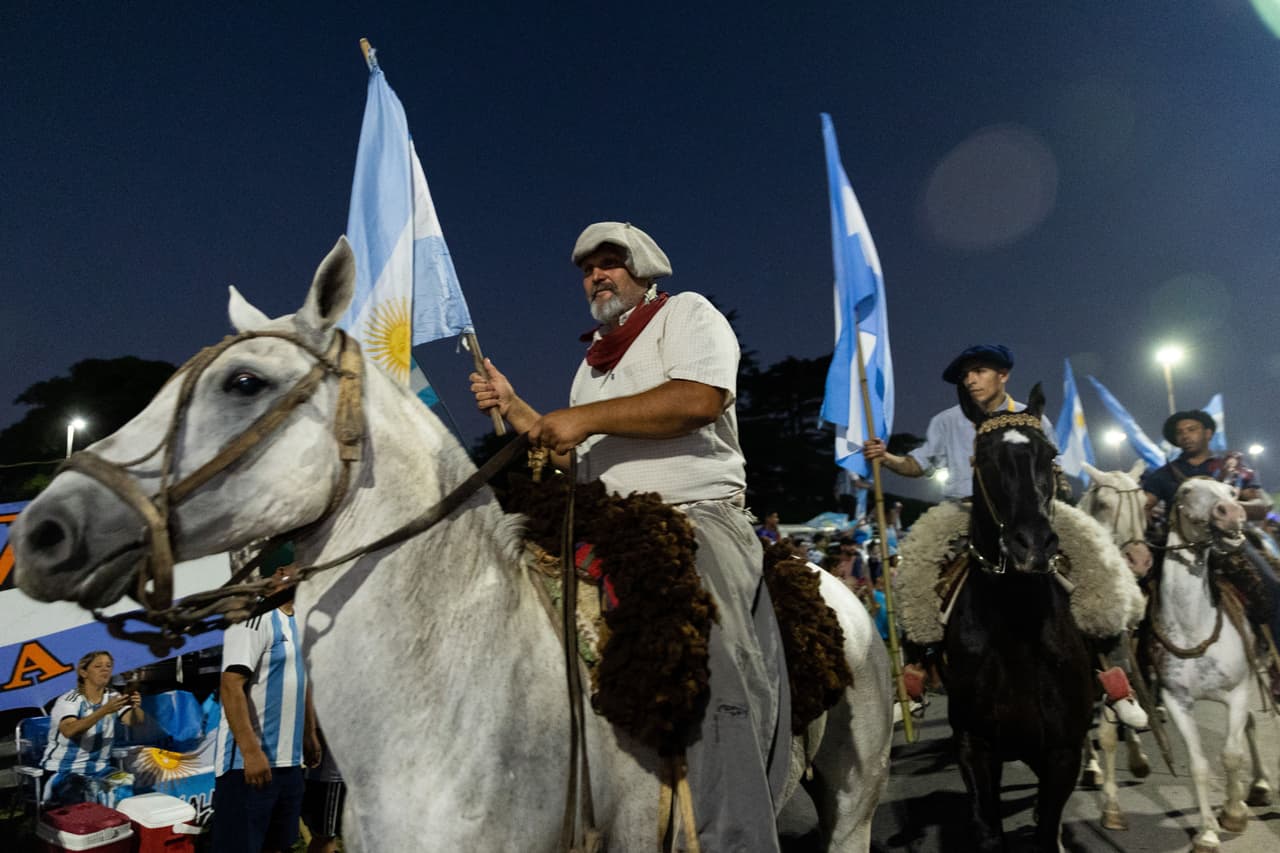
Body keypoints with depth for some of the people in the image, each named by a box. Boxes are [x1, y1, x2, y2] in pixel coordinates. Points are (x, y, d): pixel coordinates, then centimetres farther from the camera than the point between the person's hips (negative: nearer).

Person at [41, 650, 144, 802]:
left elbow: (136, 722, -12)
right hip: (63, 771, -4)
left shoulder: (113, 697, 3)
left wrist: (136, 708, -34)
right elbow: (69, 731, -30)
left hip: (99, 769, 4)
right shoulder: (69, 700, -10)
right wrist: (105, 710, -40)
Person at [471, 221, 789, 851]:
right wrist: (516, 411, 18)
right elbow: (575, 462, 28)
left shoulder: (686, 313, 8)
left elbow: (698, 399, -13)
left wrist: (585, 418, -11)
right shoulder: (592, 365, 29)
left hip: (698, 513, -7)